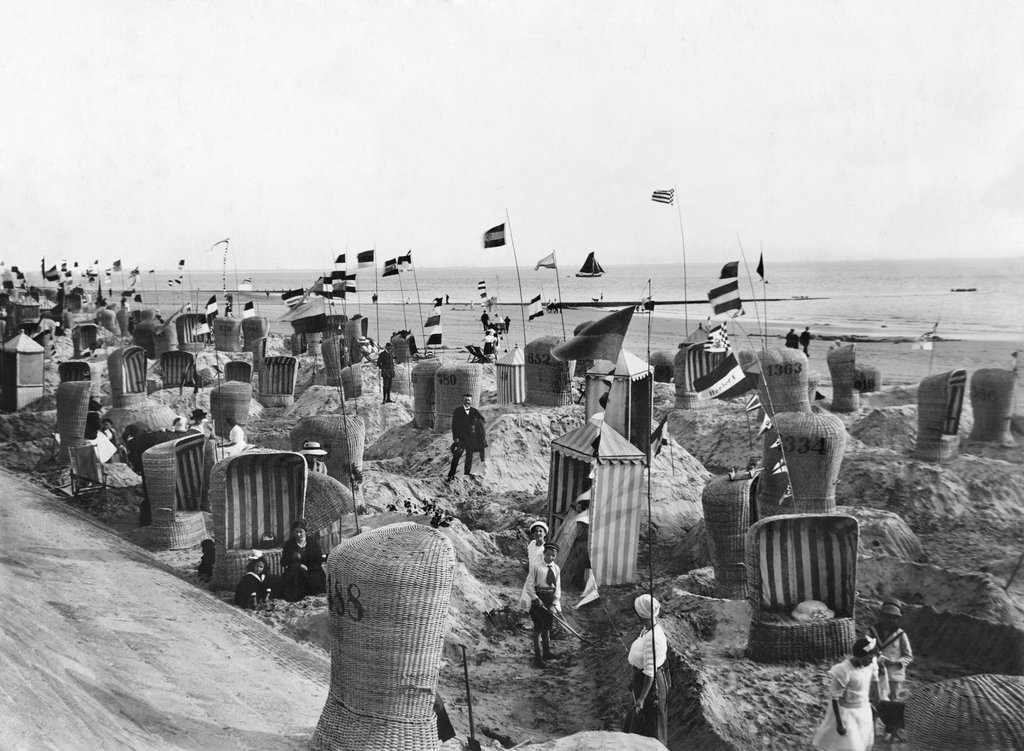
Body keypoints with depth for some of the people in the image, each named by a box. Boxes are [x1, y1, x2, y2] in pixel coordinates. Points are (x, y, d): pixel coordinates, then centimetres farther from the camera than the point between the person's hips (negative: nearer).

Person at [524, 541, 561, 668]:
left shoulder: (556, 569, 5)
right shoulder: (536, 567, -10)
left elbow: (557, 587, 3)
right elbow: (529, 586, -10)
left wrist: (555, 602, -8)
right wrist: (536, 599, -19)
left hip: (551, 599, 5)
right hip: (538, 598, -5)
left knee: (547, 626, 18)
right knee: (538, 628, -4)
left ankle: (547, 652, 33)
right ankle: (537, 656, 2)